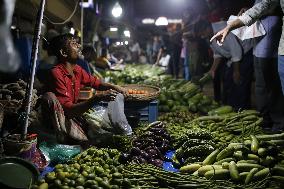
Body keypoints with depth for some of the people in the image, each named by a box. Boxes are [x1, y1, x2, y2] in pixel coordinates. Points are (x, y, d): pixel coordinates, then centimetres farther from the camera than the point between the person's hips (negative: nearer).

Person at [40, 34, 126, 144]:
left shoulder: (77, 70, -1)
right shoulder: (56, 74, -23)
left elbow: (96, 83, 15)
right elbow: (68, 110, -28)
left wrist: (114, 88, -7)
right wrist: (98, 98, -35)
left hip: (73, 115, 6)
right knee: (50, 97, -33)